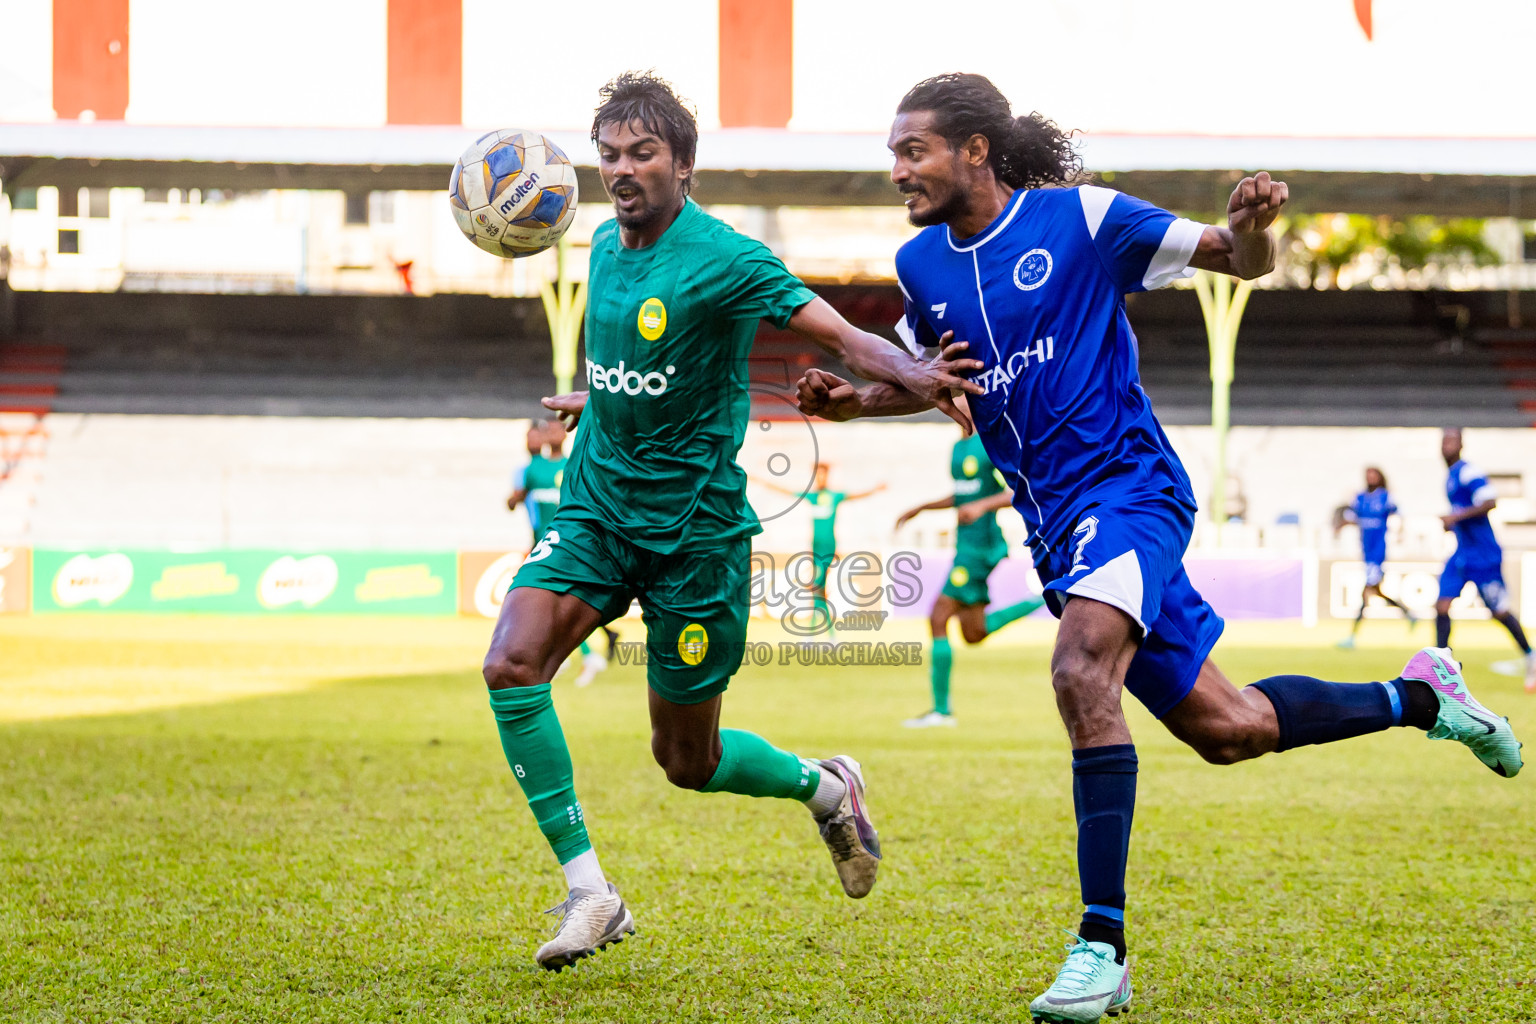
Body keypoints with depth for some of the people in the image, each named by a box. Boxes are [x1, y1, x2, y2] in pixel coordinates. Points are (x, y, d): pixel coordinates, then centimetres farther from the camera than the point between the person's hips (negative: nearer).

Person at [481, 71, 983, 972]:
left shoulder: (726, 259, -16)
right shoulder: (606, 247, 5)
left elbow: (840, 336, -24)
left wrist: (910, 374, -41)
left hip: (695, 527, -5)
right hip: (597, 510, 5)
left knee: (687, 761, 3)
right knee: (512, 667, -20)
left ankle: (825, 787, 36)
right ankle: (589, 891, -12)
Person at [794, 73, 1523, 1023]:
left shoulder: (1081, 216, -8)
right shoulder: (922, 265, 8)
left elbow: (1242, 263, -1)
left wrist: (1254, 225, -25)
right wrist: (854, 401, 6)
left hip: (1128, 484, -6)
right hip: (1056, 525, 6)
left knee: (1082, 669, -32)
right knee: (1229, 729, 9)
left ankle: (1102, 945, -29)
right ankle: (1419, 695, 36)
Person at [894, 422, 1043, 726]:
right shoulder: (957, 448, 15)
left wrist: (981, 506, -30)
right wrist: (920, 509, 25)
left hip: (981, 546, -10)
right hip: (965, 544, 10)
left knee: (938, 619, -11)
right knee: (974, 634, 11)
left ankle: (941, 709, -5)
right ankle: (1042, 599, 21)